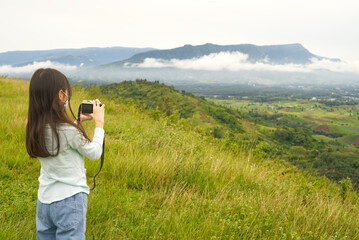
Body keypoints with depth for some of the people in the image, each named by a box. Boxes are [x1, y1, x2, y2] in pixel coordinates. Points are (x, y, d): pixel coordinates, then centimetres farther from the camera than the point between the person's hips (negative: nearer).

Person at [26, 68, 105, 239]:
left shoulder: (36, 129, -2)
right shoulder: (68, 130, -22)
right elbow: (94, 153, -8)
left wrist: (78, 121, 14)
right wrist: (99, 123, 2)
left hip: (44, 200, 7)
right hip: (69, 200, -7)